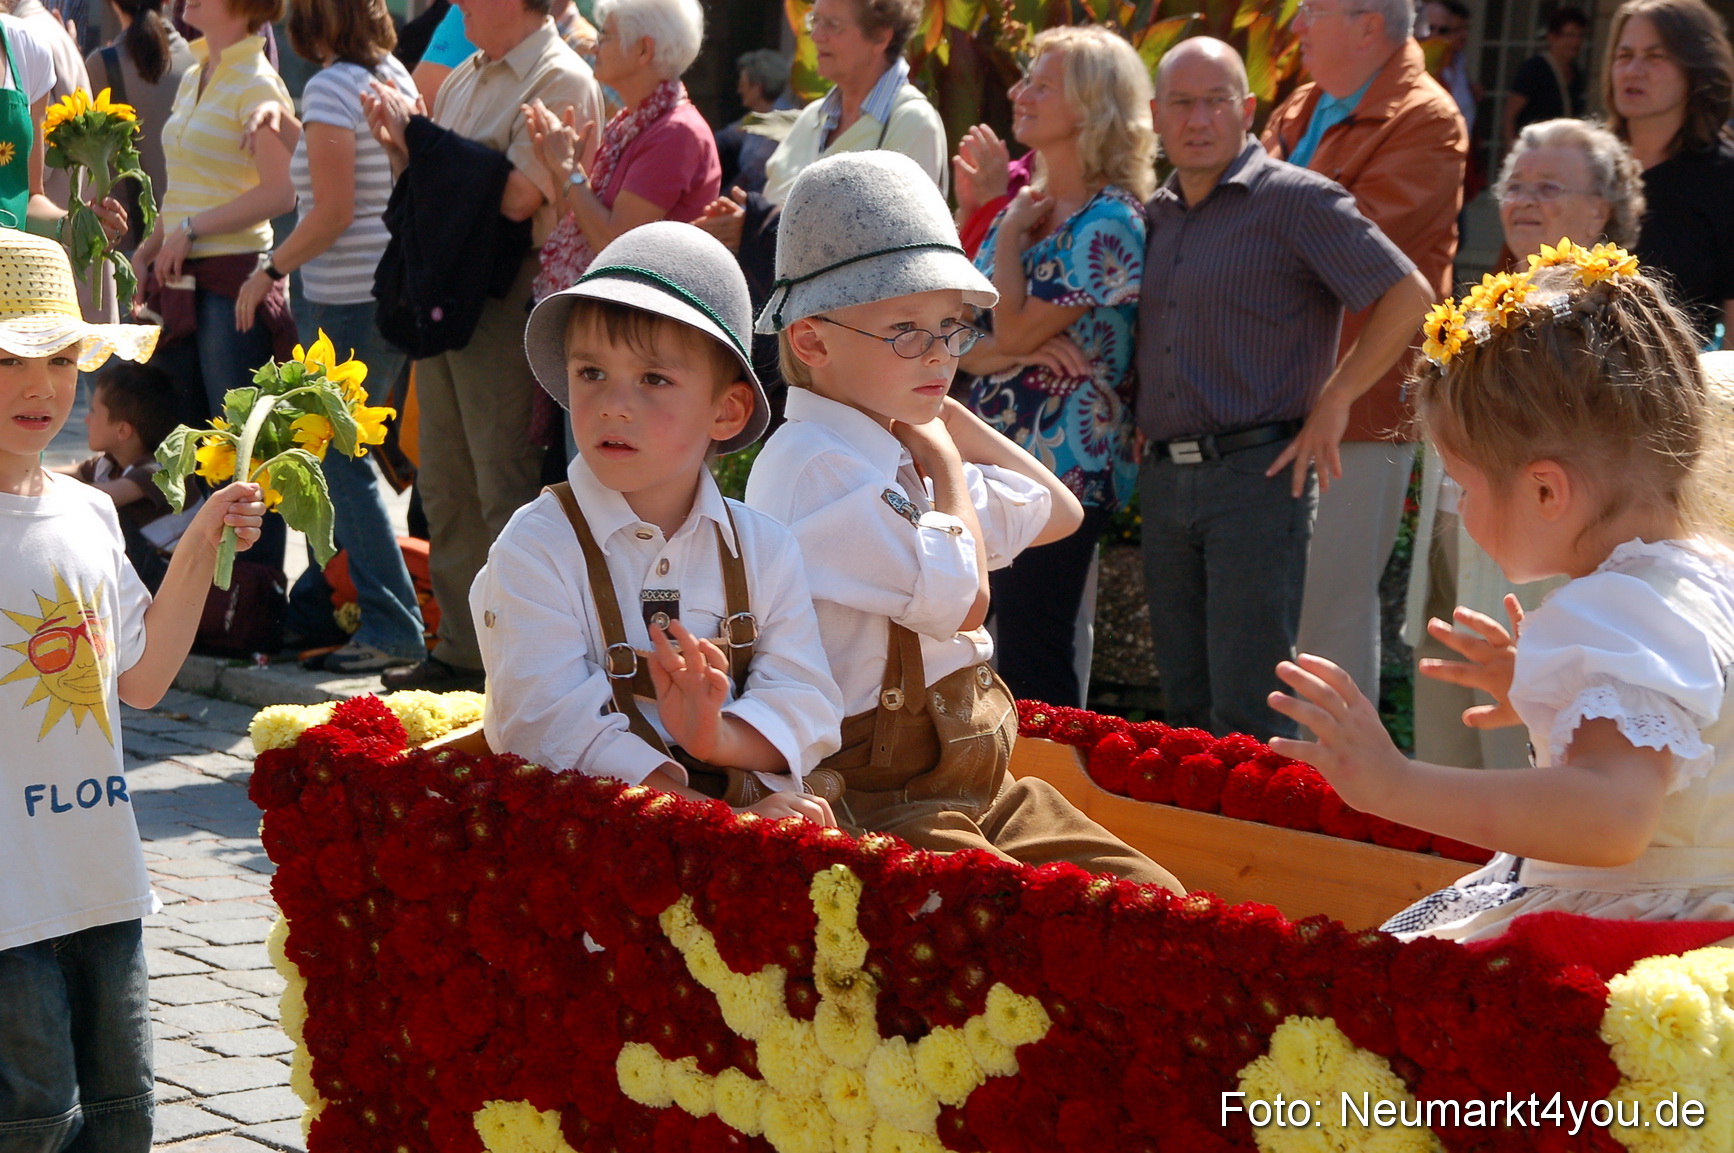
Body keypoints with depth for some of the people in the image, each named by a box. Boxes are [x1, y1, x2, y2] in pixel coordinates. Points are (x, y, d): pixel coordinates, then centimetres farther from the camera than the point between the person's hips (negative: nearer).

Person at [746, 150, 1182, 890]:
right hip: (872, 807, -10)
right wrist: (945, 463, -5)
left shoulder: (900, 455, 15)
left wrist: (959, 425, 13)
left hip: (978, 793, 10)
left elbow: (1058, 512, 26)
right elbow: (960, 600, -22)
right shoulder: (816, 466, -17)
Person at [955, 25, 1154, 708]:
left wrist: (1013, 234, -5)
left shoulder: (1110, 222, -12)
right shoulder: (1024, 207, 12)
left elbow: (1013, 328, -18)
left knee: (1033, 662, -4)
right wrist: (1011, 351, -12)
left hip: (1062, 469, -8)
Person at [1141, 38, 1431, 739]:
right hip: (1163, 479, 7)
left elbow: (1409, 295, -8)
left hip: (1257, 474, -7)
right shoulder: (1154, 216, 15)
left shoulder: (1295, 201, -5)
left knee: (1247, 714, -8)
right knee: (1185, 709, 11)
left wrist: (1333, 401, -9)